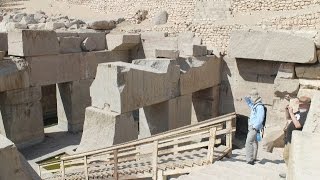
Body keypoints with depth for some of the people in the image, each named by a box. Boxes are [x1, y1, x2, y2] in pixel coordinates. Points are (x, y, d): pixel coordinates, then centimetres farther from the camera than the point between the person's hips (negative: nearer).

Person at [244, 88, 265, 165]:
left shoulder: (260, 106, -17)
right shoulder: (254, 105, 11)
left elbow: (260, 119, -23)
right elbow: (248, 102, 30)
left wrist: (254, 127, -23)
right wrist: (247, 98, 9)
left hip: (254, 128, -10)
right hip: (251, 127, 10)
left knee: (248, 142, -16)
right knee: (254, 142, 19)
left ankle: (249, 159, -16)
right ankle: (253, 158, 31)